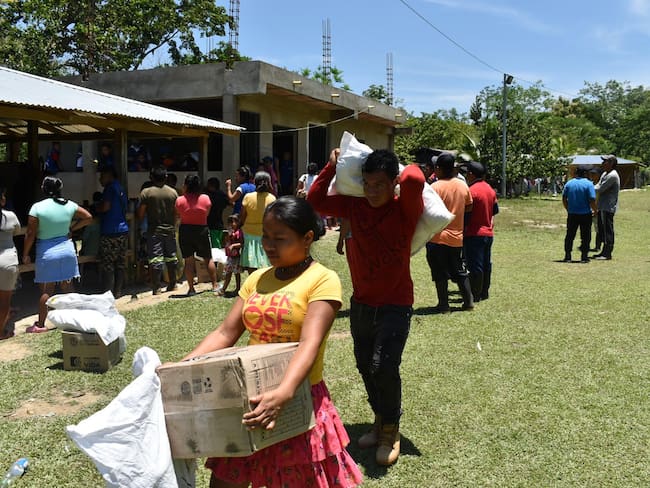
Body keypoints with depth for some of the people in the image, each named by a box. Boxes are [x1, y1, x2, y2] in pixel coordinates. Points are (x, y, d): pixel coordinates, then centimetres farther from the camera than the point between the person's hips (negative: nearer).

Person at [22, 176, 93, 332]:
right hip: (66, 249, 4)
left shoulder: (37, 207, -12)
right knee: (67, 287, 12)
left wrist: (25, 254, 1)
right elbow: (88, 217, 11)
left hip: (46, 252, -3)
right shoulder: (69, 205, 0)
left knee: (46, 290, 2)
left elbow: (30, 233, -10)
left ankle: (40, 324, 8)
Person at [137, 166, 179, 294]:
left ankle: (156, 287, -3)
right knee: (171, 257, 15)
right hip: (170, 230, 3)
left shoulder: (146, 192, -9)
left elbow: (141, 214, -9)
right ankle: (172, 284, 24)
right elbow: (177, 213, 4)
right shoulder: (173, 192, 0)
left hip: (154, 231, -3)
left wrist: (141, 219, 13)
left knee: (155, 259, -2)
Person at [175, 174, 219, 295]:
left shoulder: (180, 200, -11)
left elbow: (178, 216, 2)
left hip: (185, 231, -1)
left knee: (188, 261, 7)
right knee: (208, 259, 14)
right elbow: (207, 214, 4)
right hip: (202, 230, 1)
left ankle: (191, 288, 7)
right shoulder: (206, 199, -8)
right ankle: (215, 285, 18)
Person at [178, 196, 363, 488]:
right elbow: (225, 333, 5)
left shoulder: (323, 280, -11)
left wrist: (282, 394, -39)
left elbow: (310, 344, -24)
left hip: (299, 400, -5)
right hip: (251, 399, 5)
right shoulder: (258, 279, 9)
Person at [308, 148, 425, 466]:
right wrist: (332, 166, -6)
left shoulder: (405, 210, -14)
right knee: (365, 366, 14)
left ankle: (390, 429, 12)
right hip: (361, 303, 5)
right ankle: (380, 420, 37)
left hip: (395, 305, -5)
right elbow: (315, 201, -2)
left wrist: (406, 172, -12)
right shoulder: (355, 205, -1)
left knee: (383, 366, -13)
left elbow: (414, 180, -34)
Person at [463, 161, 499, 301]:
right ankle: (484, 292, 20)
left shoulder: (472, 191, -16)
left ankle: (475, 295, -1)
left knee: (475, 266, -4)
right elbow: (494, 210, 16)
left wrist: (463, 231, -8)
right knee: (486, 264, 13)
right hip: (488, 233, 8)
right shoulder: (490, 190, 10)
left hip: (474, 234, -8)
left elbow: (466, 215, -16)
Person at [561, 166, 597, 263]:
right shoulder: (588, 184, -8)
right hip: (585, 214, -3)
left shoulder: (569, 183, 2)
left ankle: (567, 256, 8)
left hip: (572, 214, 3)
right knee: (585, 236, 6)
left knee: (570, 235, 9)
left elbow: (564, 199, 3)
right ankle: (584, 256, 6)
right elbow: (592, 200, -14)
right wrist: (595, 210, 2)